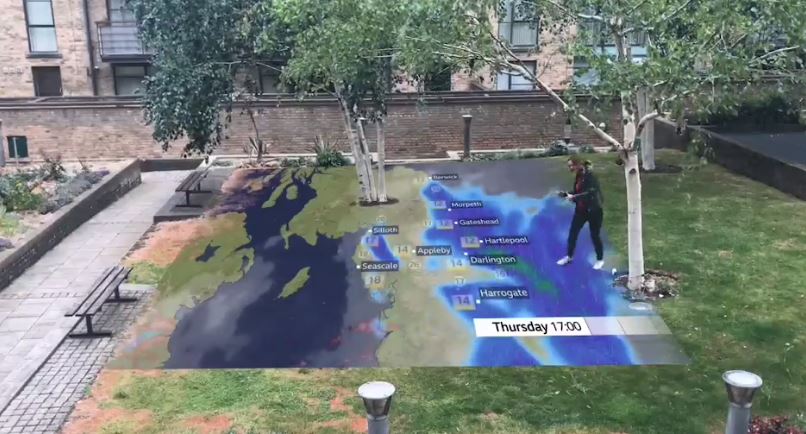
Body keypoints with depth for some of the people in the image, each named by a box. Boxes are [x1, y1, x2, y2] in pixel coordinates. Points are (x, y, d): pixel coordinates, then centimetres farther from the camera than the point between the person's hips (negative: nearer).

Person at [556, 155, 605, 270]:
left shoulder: (590, 176, -21)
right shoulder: (578, 177, 1)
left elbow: (590, 193, -31)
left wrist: (574, 197, -36)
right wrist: (566, 194, -8)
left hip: (594, 210, -7)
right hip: (581, 210, 7)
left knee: (594, 235, 6)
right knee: (572, 233, 10)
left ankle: (600, 259, 26)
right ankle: (569, 256, 28)